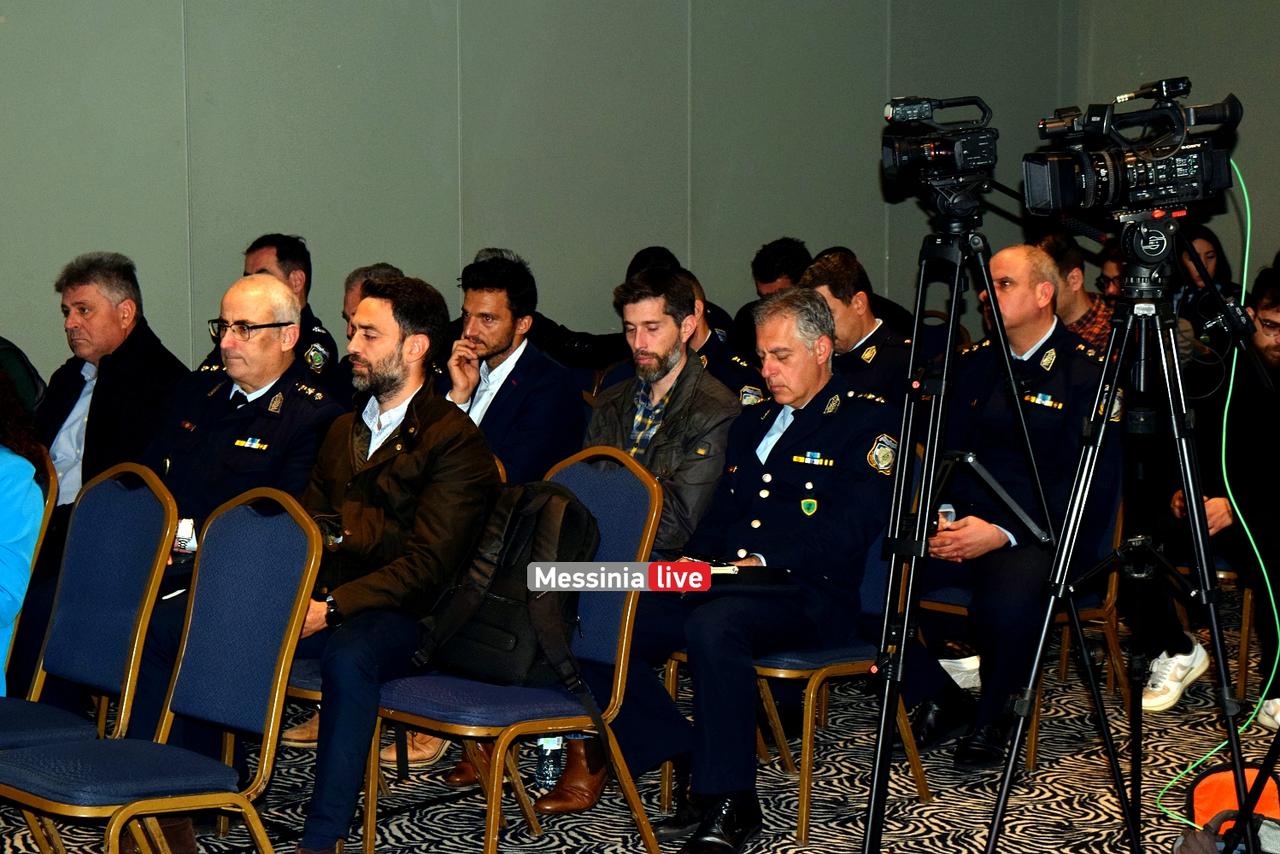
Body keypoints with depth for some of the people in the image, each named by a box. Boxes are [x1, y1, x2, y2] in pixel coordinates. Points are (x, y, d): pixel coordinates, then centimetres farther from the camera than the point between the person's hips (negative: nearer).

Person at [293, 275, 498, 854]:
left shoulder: (456, 442, -6)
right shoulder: (345, 429, 22)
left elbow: (426, 565, -14)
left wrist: (332, 608, -24)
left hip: (403, 615, -6)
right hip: (323, 599, 7)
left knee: (347, 656, -38)